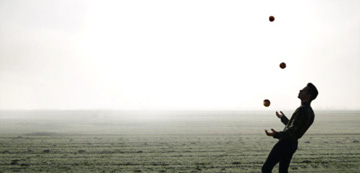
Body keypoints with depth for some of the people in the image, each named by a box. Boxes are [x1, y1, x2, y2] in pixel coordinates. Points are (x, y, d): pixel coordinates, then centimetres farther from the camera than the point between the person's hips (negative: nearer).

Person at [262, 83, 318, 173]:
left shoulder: (302, 110, -23)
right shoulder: (310, 112, 9)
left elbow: (292, 132, -29)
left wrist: (276, 134, -45)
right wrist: (283, 117, 36)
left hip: (284, 144, -9)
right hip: (293, 144, 9)